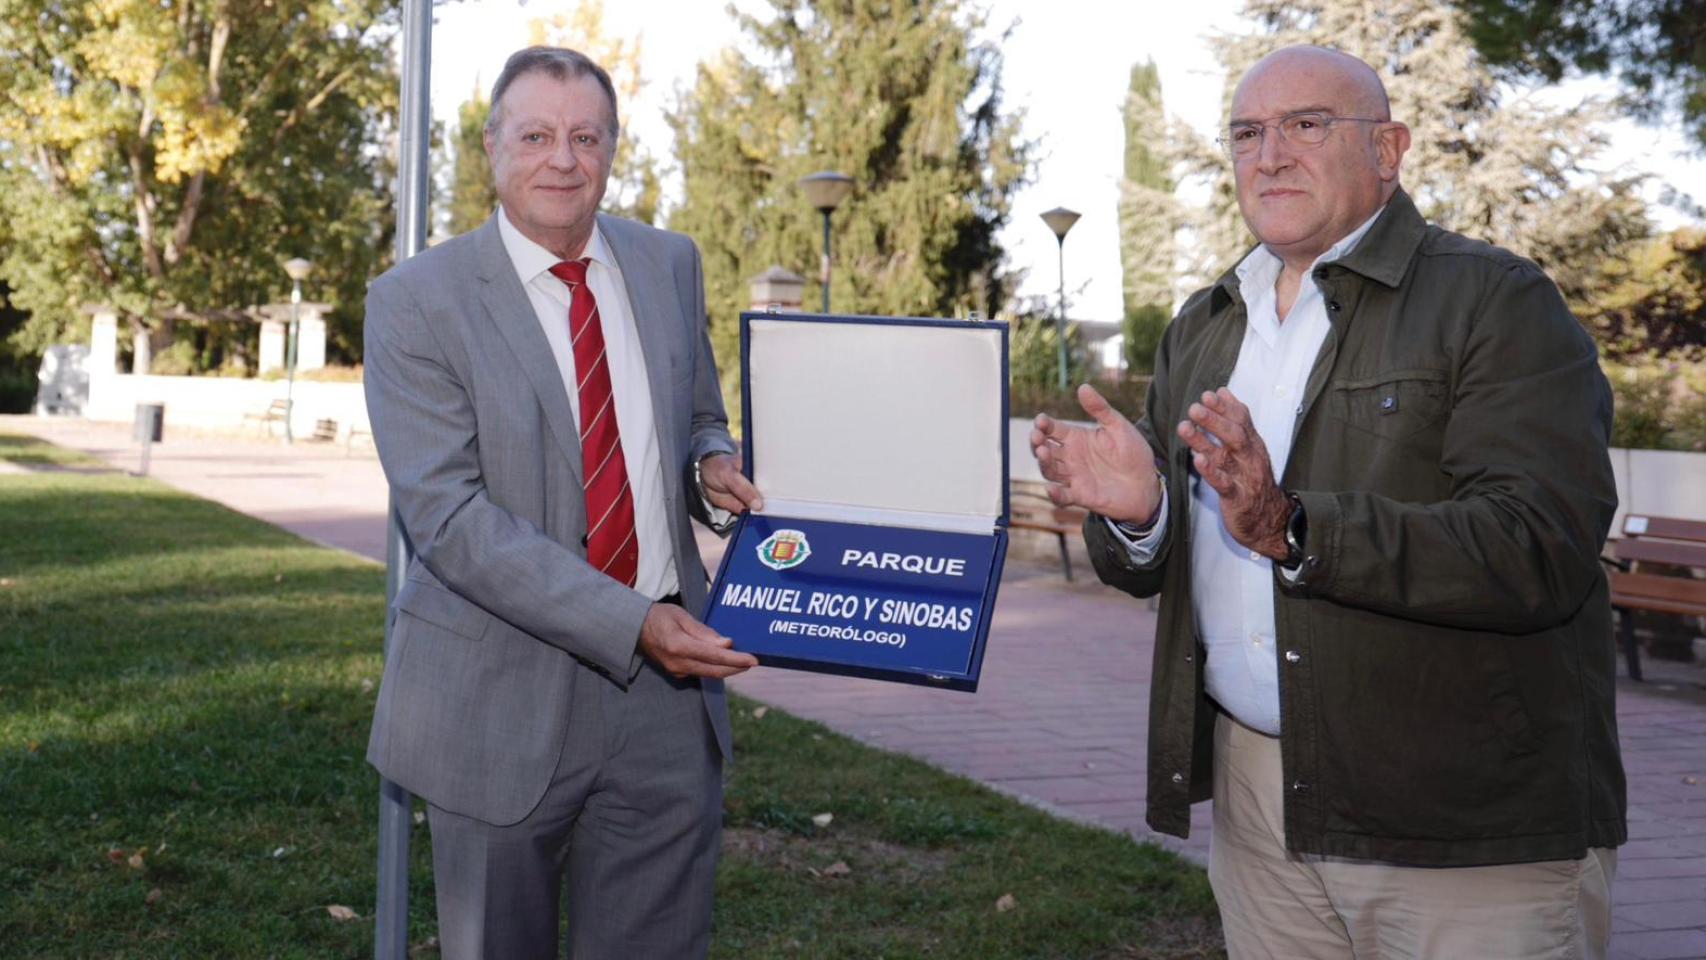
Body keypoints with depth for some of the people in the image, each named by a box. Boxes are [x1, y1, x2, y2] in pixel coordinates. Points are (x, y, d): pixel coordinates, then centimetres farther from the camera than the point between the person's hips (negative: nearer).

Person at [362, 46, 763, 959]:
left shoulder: (670, 265, 7)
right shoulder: (416, 301, -8)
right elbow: (445, 515, -16)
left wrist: (713, 461, -5)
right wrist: (629, 624, -25)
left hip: (665, 685, 3)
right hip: (502, 697, -3)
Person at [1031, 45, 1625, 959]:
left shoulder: (1496, 301, -8)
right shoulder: (1201, 331, 12)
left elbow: (1542, 550, -21)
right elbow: (1145, 569, 13)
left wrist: (1293, 531, -29)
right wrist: (1136, 514, -11)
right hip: (1257, 808, 5)